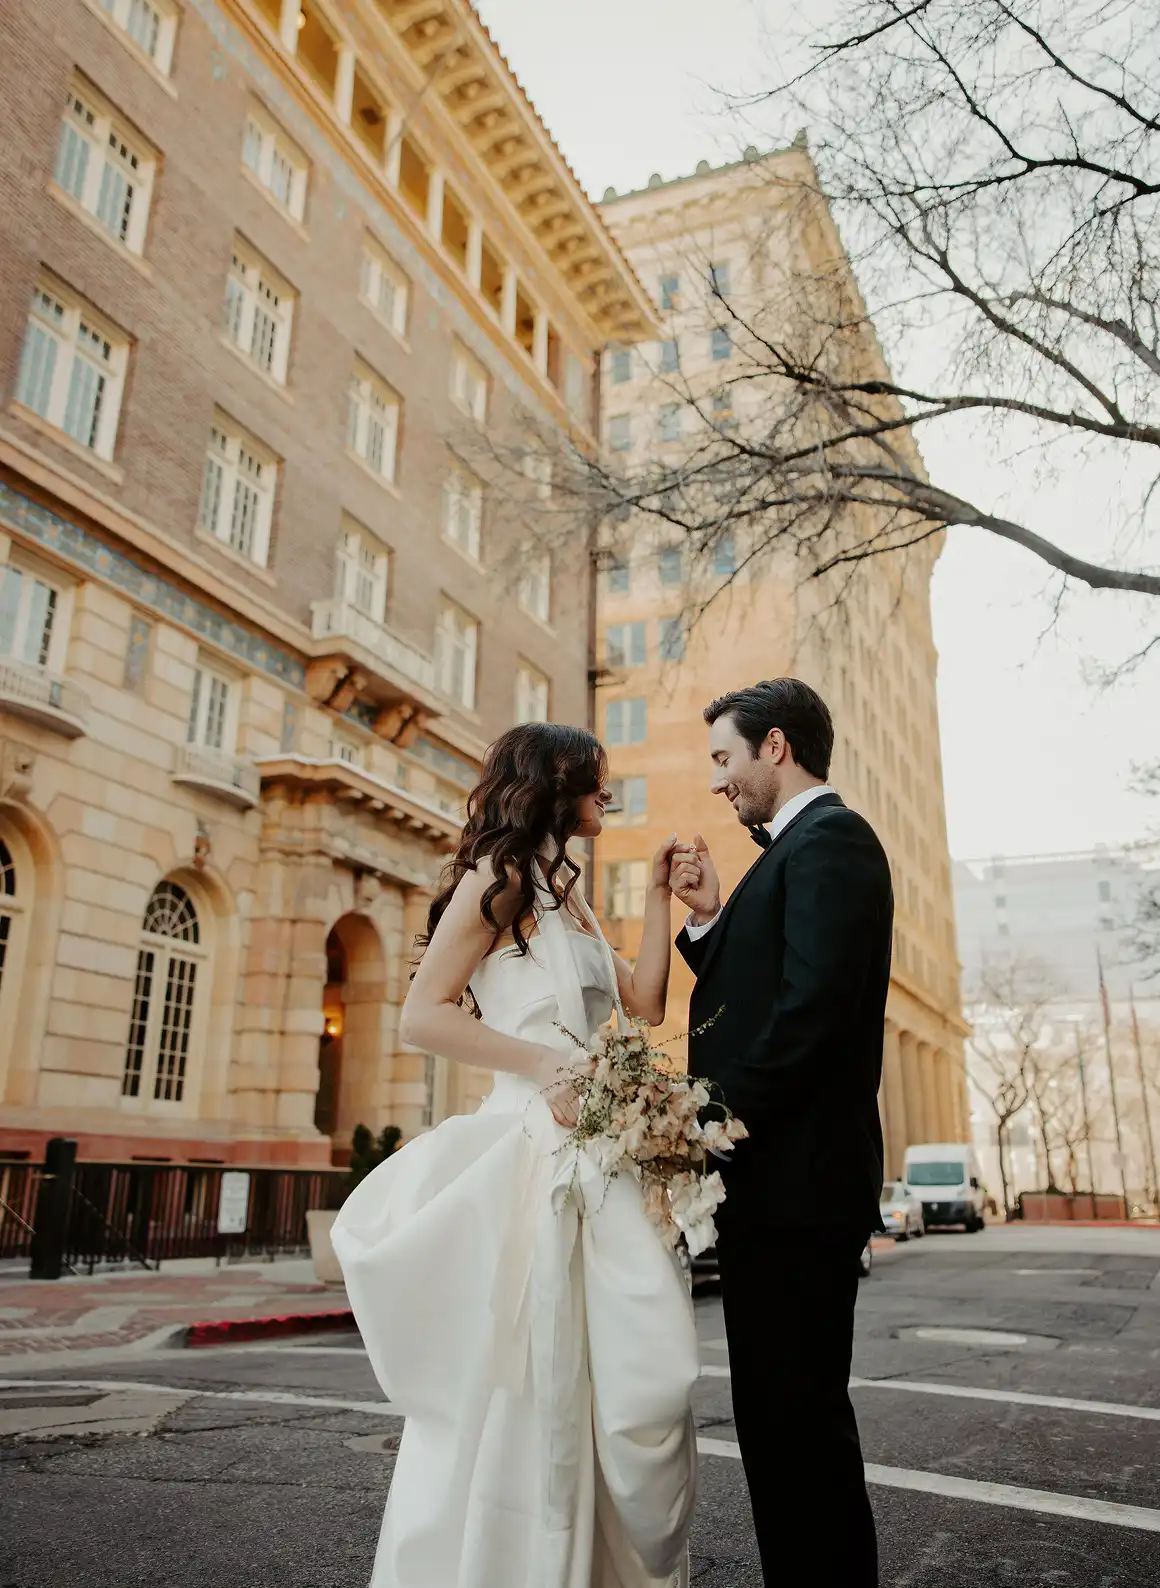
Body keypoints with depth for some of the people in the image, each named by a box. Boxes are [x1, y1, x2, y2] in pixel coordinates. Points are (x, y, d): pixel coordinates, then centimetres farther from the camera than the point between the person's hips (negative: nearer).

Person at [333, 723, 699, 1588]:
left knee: (630, 1379, 7)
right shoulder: (499, 876, -3)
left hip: (600, 1159, 8)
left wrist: (660, 897, 14)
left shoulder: (567, 893, 22)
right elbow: (424, 1014, -10)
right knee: (522, 1389, -2)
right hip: (532, 1150, -8)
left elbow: (645, 1002, 17)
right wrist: (543, 1065, -18)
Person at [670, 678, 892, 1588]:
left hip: (794, 1175, -10)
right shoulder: (803, 844, 19)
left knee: (795, 1415, -1)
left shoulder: (828, 837, -11)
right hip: (779, 1176, 10)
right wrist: (711, 918, 7)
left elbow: (814, 1009, -23)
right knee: (786, 1412, 18)